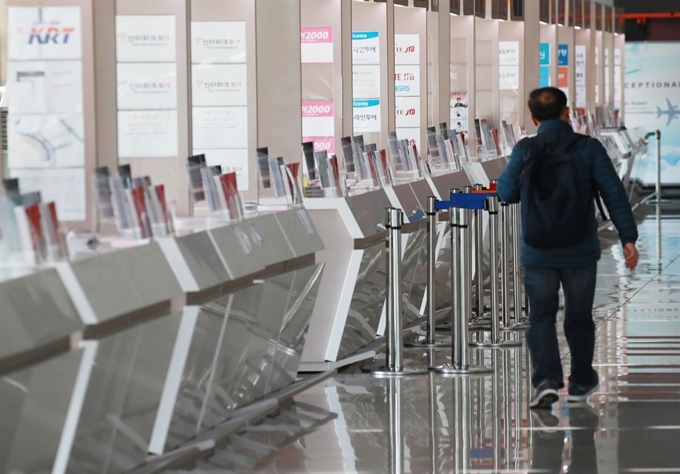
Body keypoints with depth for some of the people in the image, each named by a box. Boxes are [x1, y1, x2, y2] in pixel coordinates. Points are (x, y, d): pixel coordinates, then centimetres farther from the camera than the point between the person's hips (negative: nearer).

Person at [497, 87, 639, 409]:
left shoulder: (525, 150, -7)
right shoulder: (589, 148, -6)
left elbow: (507, 193, -1)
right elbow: (613, 192, -11)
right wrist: (628, 238, -10)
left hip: (538, 252, 0)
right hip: (580, 250, 0)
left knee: (541, 318, 8)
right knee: (579, 317, 16)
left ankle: (546, 380, -10)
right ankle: (581, 382, 28)